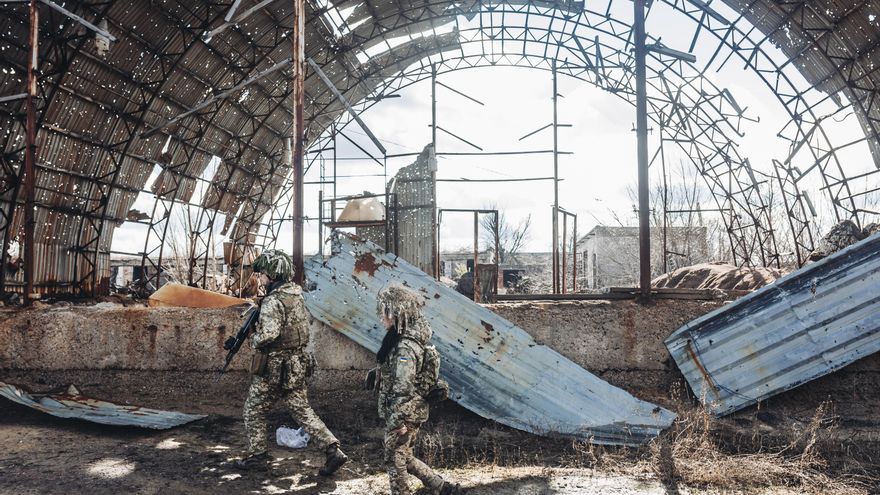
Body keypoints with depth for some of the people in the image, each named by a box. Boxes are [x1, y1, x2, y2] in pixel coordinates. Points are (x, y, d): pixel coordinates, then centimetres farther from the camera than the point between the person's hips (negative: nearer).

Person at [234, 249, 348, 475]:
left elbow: (269, 335, -29)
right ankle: (334, 451, 4)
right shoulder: (297, 294, 8)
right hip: (298, 365, 8)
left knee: (254, 411, 13)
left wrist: (254, 339, -8)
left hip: (274, 368, -8)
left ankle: (257, 456, 23)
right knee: (303, 411, 12)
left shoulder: (273, 301, -19)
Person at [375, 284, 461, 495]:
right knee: (404, 458, 21)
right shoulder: (415, 337, 5)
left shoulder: (405, 347, -24)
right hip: (415, 411, 9)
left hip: (404, 414, -9)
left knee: (395, 459, 7)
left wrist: (397, 420, -21)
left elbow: (403, 388, -25)